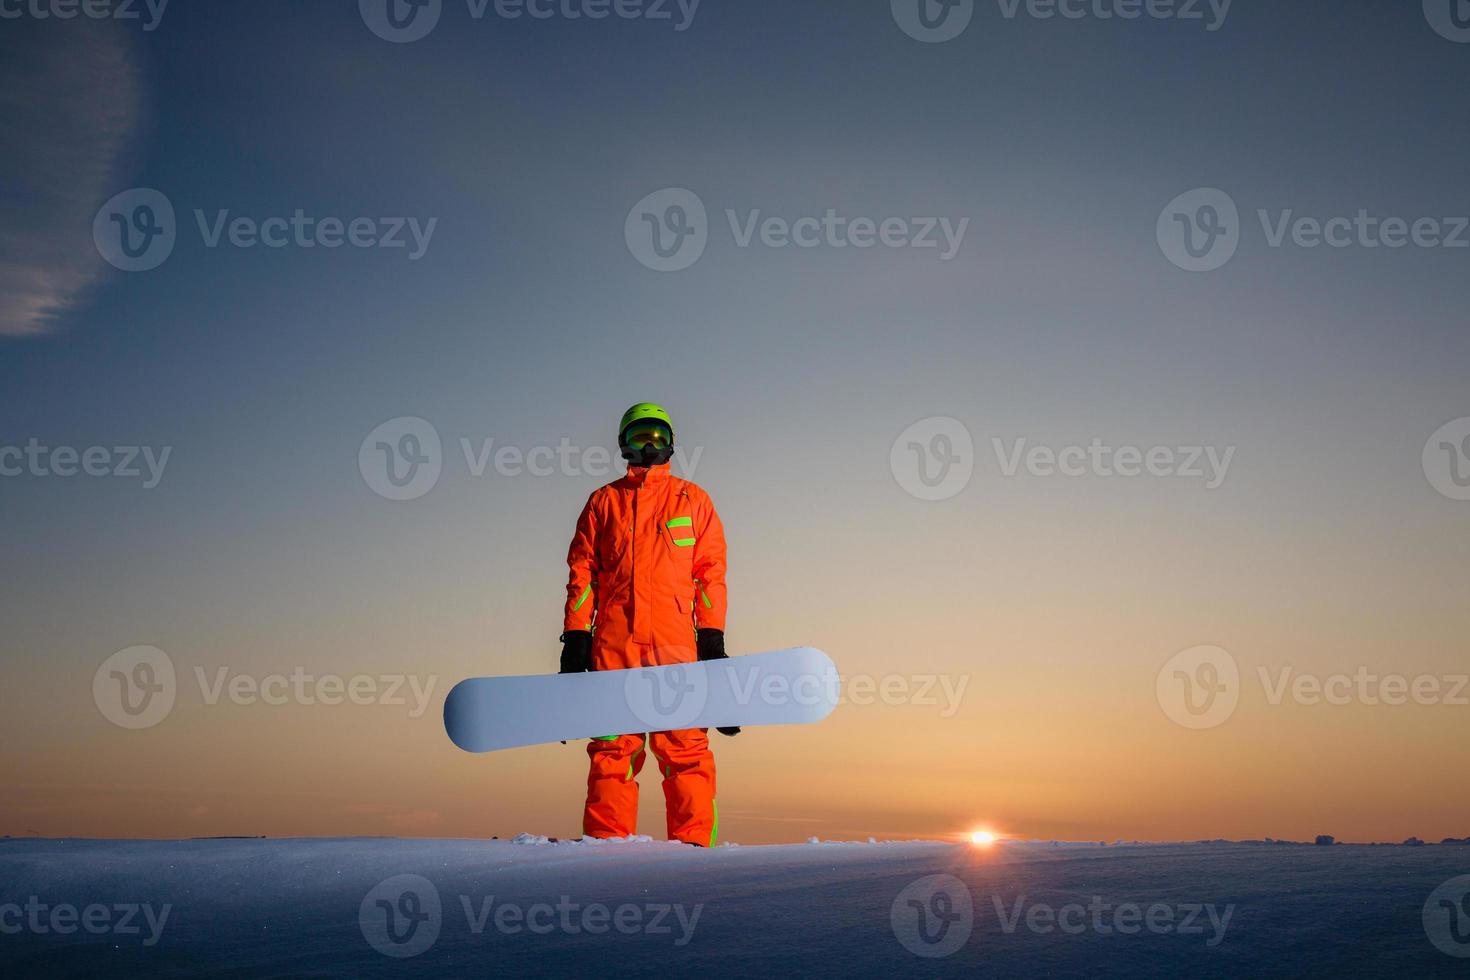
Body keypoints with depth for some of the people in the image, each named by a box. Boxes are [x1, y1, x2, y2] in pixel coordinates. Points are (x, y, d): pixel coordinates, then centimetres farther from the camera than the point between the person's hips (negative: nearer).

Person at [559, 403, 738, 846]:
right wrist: (576, 635, 4)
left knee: (684, 748, -8)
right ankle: (608, 839, 0)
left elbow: (710, 572, 11)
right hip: (614, 643, 1)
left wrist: (712, 636, 1)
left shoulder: (692, 500, 18)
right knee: (613, 746, -3)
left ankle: (693, 841, -6)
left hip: (676, 643, -1)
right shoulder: (604, 501, 20)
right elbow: (582, 571, 14)